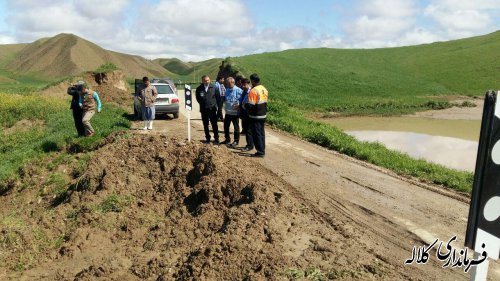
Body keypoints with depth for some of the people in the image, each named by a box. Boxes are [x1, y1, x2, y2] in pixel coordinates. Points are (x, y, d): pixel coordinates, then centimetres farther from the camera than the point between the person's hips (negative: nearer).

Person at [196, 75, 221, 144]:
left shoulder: (214, 88, -2)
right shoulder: (199, 89, -1)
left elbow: (218, 97, 5)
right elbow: (198, 98, 11)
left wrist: (217, 105, 2)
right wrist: (202, 104, 7)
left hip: (212, 109, -2)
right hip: (203, 110, 2)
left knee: (214, 125, 0)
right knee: (205, 125, 9)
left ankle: (216, 139, 7)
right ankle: (207, 138, 21)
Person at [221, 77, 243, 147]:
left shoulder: (238, 90, -14)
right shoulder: (227, 90, 9)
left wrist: (239, 105, -22)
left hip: (235, 112, -7)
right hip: (228, 112, 7)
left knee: (236, 127, 4)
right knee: (226, 126, 15)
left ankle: (236, 141, 16)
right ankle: (227, 139, 30)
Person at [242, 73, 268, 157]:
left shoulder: (253, 91, -19)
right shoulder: (264, 89, 6)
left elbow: (249, 105, -22)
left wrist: (244, 105, -3)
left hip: (255, 116, -8)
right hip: (263, 115, 8)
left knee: (256, 133, 0)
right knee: (261, 133, 15)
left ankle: (260, 151, 3)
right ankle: (262, 150, 23)